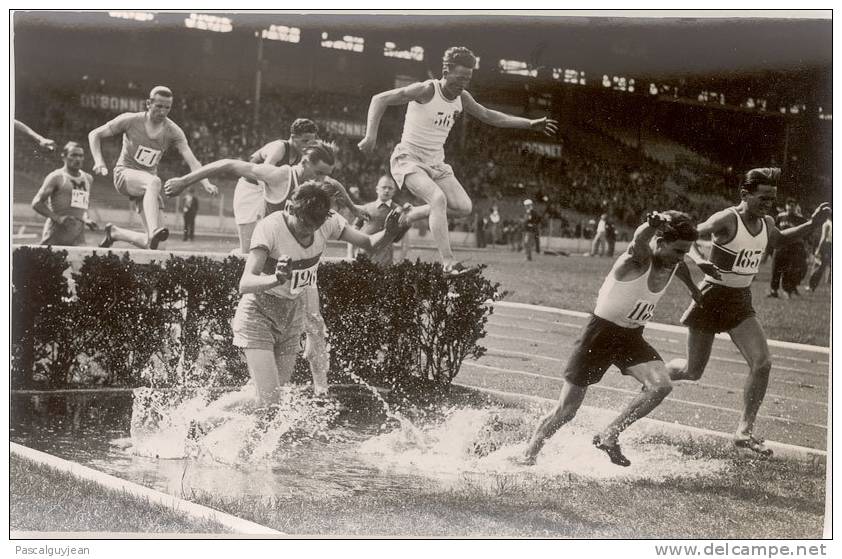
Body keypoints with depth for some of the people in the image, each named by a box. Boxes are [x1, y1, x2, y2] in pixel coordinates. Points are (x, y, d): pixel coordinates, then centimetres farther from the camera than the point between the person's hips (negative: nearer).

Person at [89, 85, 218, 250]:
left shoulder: (173, 131, -3)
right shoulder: (131, 120, -7)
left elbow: (191, 160, -13)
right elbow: (94, 134, 1)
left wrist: (206, 184, -29)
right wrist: (99, 161, -13)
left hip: (146, 184, 4)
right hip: (125, 174, -4)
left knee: (153, 242, -8)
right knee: (154, 181, -39)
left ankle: (115, 232, 18)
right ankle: (154, 231, -52)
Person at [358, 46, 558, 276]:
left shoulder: (461, 97, 2)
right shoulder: (426, 90, -19)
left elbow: (488, 116, 18)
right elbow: (380, 99, -18)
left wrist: (529, 124, 13)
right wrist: (371, 135, -28)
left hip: (435, 162, 8)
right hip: (408, 159, -7)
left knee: (464, 207, -5)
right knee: (438, 198, -30)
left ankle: (405, 218, 12)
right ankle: (448, 263, -32)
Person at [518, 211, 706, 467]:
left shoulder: (673, 263, -3)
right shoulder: (637, 261, -24)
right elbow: (639, 244, -49)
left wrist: (693, 288, 39)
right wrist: (651, 226, -66)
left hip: (632, 338, 6)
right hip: (601, 333, -6)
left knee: (661, 386, -22)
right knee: (566, 410, 0)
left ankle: (609, 437, -8)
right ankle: (527, 457, 23)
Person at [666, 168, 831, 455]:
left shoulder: (766, 224, 2)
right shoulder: (727, 220, -19)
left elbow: (778, 240, 26)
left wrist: (812, 224, 13)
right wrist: (699, 260, -43)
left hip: (741, 302, 6)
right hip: (712, 297, -5)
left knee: (762, 363, -13)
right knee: (692, 372, 5)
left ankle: (745, 430, -4)